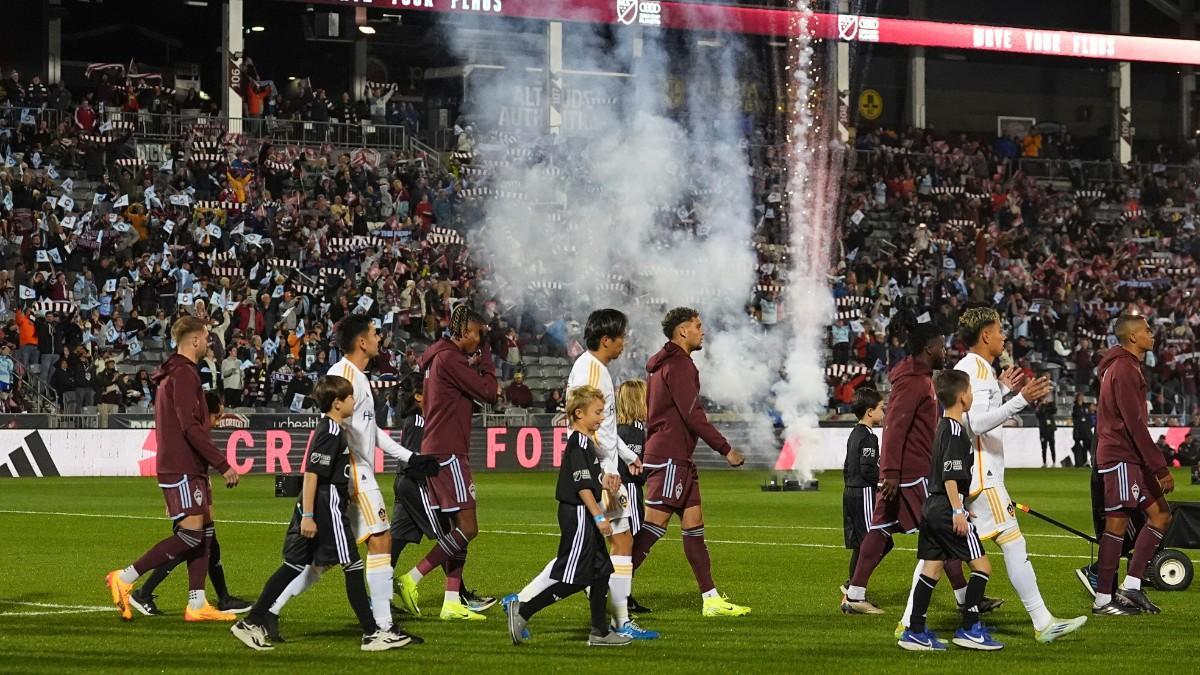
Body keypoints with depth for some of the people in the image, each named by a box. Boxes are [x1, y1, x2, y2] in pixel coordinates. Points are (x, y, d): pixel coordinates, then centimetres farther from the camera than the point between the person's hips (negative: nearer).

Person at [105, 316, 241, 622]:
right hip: (182, 468, -10)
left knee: (205, 533, 8)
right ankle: (125, 578, -10)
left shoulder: (175, 373, 19)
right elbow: (191, 427, -21)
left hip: (188, 467, 10)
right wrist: (223, 464, -20)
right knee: (191, 534, -13)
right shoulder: (183, 375, -14)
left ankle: (197, 605, 7)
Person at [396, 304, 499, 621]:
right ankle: (412, 579, -11)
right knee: (467, 528, -11)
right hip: (448, 453, -11)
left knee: (458, 529, 9)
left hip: (435, 450, 11)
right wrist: (484, 356, 1)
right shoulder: (449, 359, -13)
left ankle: (452, 603, 7)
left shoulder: (440, 358, 19)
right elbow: (488, 393, -12)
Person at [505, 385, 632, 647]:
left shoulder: (586, 442, 15)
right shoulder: (579, 443, -16)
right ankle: (522, 612, -4)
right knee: (573, 580, -9)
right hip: (578, 516, -11)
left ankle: (600, 632, 15)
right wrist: (599, 517, -21)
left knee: (601, 572, 11)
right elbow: (582, 486, -21)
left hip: (585, 517, 11)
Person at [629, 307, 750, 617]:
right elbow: (693, 415, -19)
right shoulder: (679, 365, -12)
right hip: (670, 457, -11)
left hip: (678, 459, 11)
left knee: (694, 525, 9)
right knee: (653, 526, -11)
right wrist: (726, 450, -16)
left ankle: (711, 598, 9)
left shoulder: (662, 364, 20)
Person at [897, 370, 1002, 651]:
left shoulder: (943, 427, 16)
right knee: (982, 565, -4)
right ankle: (969, 628, -5)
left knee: (932, 567, 9)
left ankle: (915, 631, 7)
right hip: (947, 507, -9)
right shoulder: (956, 431, -13)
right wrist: (958, 511, -19)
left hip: (932, 507, 9)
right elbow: (950, 476, -19)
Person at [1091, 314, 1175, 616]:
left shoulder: (1125, 367, 19)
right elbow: (1135, 423, -20)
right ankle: (1103, 600, -2)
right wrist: (1160, 467, -20)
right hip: (1121, 457, -10)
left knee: (1161, 515, 8)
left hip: (1131, 458, 10)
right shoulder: (1124, 369, -15)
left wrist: (1156, 466, 22)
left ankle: (1131, 587, 9)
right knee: (1117, 524, -7)